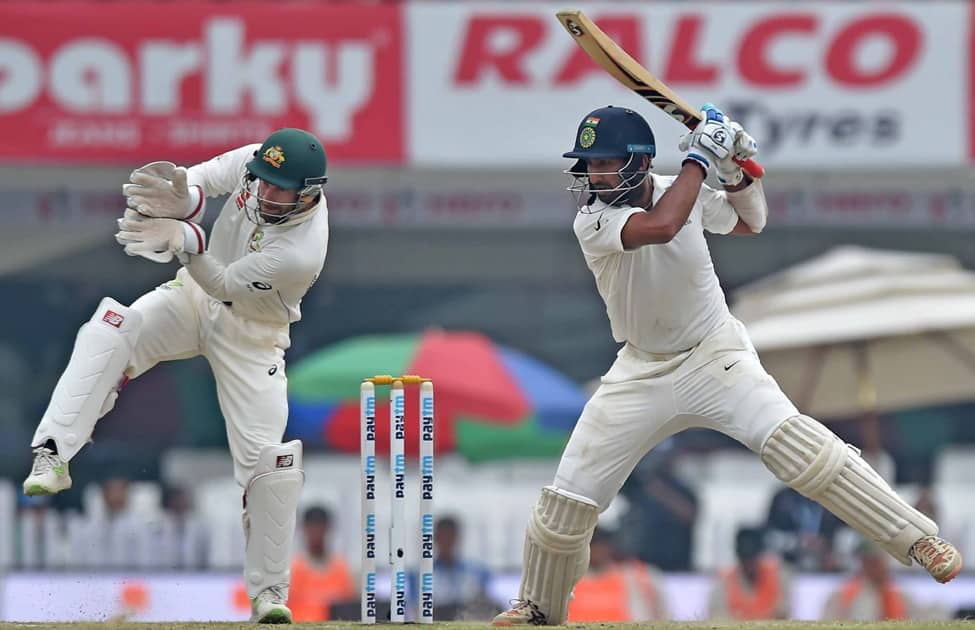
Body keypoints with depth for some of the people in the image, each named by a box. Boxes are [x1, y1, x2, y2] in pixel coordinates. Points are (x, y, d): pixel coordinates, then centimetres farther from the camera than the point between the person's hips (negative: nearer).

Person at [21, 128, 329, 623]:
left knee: (266, 456, -11)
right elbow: (196, 182, -12)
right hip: (194, 298, 4)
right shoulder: (256, 163, -21)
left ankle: (269, 591, 3)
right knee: (108, 332, -24)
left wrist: (184, 240, -47)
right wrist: (182, 203, -37)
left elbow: (223, 284, -31)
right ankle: (52, 456, -29)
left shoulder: (302, 252, -35)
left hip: (249, 335, -4)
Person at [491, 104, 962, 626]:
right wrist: (699, 158, -29)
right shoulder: (591, 221, -17)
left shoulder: (683, 191, -8)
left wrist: (737, 172, -8)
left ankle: (918, 538, -24)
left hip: (713, 353, -1)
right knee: (568, 497, -1)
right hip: (642, 369, 1)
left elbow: (750, 222, 12)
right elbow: (659, 226, -38)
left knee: (789, 440, -25)